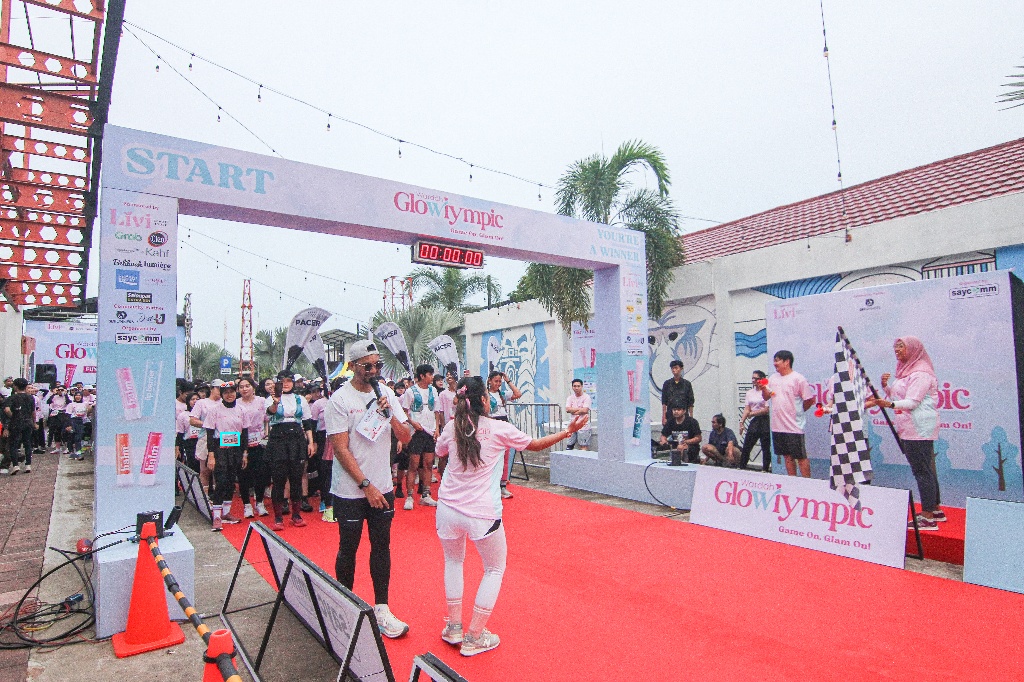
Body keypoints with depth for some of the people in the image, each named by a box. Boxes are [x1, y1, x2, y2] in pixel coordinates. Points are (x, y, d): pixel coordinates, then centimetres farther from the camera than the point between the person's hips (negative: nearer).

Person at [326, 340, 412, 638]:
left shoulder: (387, 394, 3)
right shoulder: (340, 399, -11)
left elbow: (406, 438, 2)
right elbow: (340, 448, -13)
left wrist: (390, 414, -16)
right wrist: (366, 485, -15)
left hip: (383, 488, 4)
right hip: (350, 491, -4)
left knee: (382, 546, 9)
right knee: (348, 549, 9)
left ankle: (381, 610, 20)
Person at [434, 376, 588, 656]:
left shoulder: (452, 427, -1)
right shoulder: (499, 429, -9)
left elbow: (439, 450, 21)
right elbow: (536, 444, 5)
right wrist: (569, 430, 16)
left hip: (448, 508, 4)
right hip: (482, 514, -3)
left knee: (453, 562, 28)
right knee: (495, 570, 18)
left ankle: (453, 627, 29)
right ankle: (474, 637, 18)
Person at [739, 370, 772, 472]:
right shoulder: (750, 393, 12)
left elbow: (767, 410, -12)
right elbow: (746, 409, 9)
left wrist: (752, 413, -5)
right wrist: (742, 422, 1)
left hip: (765, 421, -6)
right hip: (754, 422, 6)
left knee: (766, 448, 2)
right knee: (746, 447, 5)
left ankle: (765, 469, 10)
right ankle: (741, 468, 12)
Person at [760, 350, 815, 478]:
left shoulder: (798, 378, -9)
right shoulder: (773, 378, 11)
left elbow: (810, 399, -7)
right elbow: (766, 397, 16)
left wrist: (798, 411, 4)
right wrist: (764, 389, -4)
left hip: (794, 426, -6)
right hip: (778, 425, 6)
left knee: (801, 457, 0)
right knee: (787, 456, 14)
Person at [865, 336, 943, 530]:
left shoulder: (921, 373, -12)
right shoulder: (906, 371, 18)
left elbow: (912, 402, -22)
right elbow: (894, 398, 19)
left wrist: (886, 404, -36)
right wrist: (885, 386, 1)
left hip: (919, 428, -10)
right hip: (910, 428, 10)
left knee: (921, 470, -8)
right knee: (926, 469, 15)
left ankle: (928, 518, -5)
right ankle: (935, 510, 25)